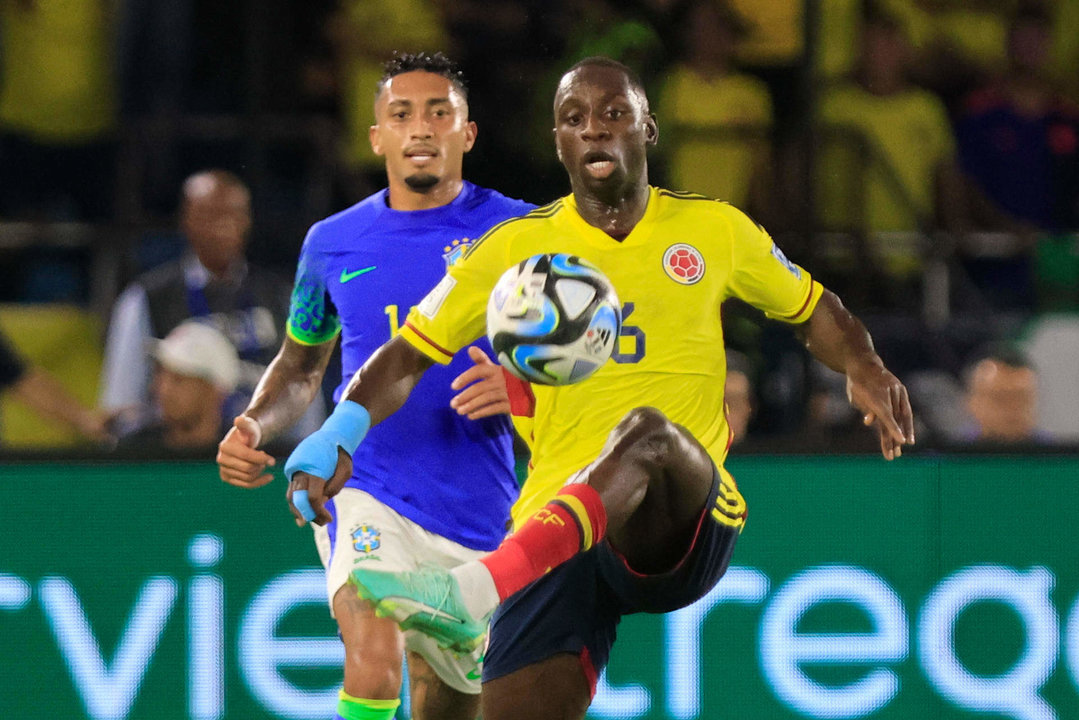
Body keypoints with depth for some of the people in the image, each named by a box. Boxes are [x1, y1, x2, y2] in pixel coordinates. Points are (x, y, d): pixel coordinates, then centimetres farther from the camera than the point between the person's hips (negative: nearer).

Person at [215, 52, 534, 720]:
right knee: (375, 659, -29)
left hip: (482, 513, 1)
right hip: (366, 495, -1)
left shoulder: (517, 232, -1)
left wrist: (517, 389, -21)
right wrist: (253, 427, 2)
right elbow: (300, 367, 22)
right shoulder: (332, 244, 6)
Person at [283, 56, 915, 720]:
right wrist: (340, 434, -6)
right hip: (552, 531, 2)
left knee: (647, 432, -37)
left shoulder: (714, 229, 12)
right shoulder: (517, 247, 11)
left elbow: (813, 309, 27)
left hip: (688, 525, -2)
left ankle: (472, 592, -56)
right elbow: (409, 358, 12)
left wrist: (865, 371, 6)